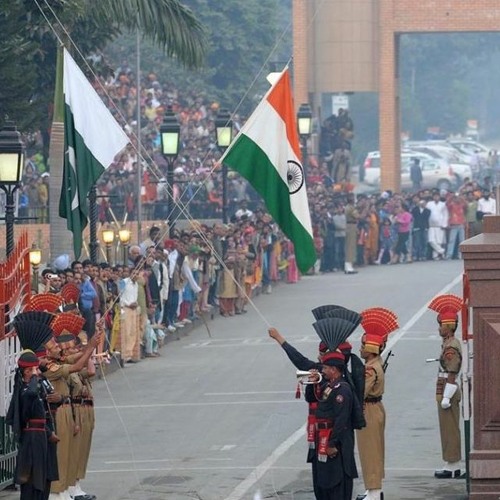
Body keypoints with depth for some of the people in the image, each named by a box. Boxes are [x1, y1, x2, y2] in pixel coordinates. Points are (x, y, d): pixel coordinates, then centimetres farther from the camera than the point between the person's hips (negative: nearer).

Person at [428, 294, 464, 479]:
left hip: (448, 394, -10)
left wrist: (446, 398, -22)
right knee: (449, 430, 13)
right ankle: (453, 465, 18)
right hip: (447, 393, 10)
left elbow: (451, 375, -22)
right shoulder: (449, 344, 13)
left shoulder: (451, 347, -18)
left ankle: (452, 466, 0)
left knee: (450, 430, -4)